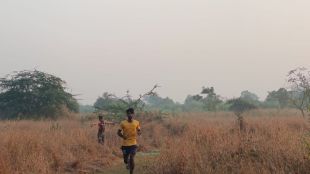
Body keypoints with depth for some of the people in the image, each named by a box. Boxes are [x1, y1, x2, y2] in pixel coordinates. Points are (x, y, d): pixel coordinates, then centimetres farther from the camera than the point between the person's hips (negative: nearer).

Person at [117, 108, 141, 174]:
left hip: (133, 144, -1)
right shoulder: (123, 123, -3)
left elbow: (139, 131, 9)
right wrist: (122, 136, -18)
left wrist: (138, 133, -15)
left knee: (132, 159, -12)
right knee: (125, 160, 8)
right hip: (125, 144, 1)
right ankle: (128, 163, 45)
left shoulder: (136, 123, 0)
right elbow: (118, 132, 3)